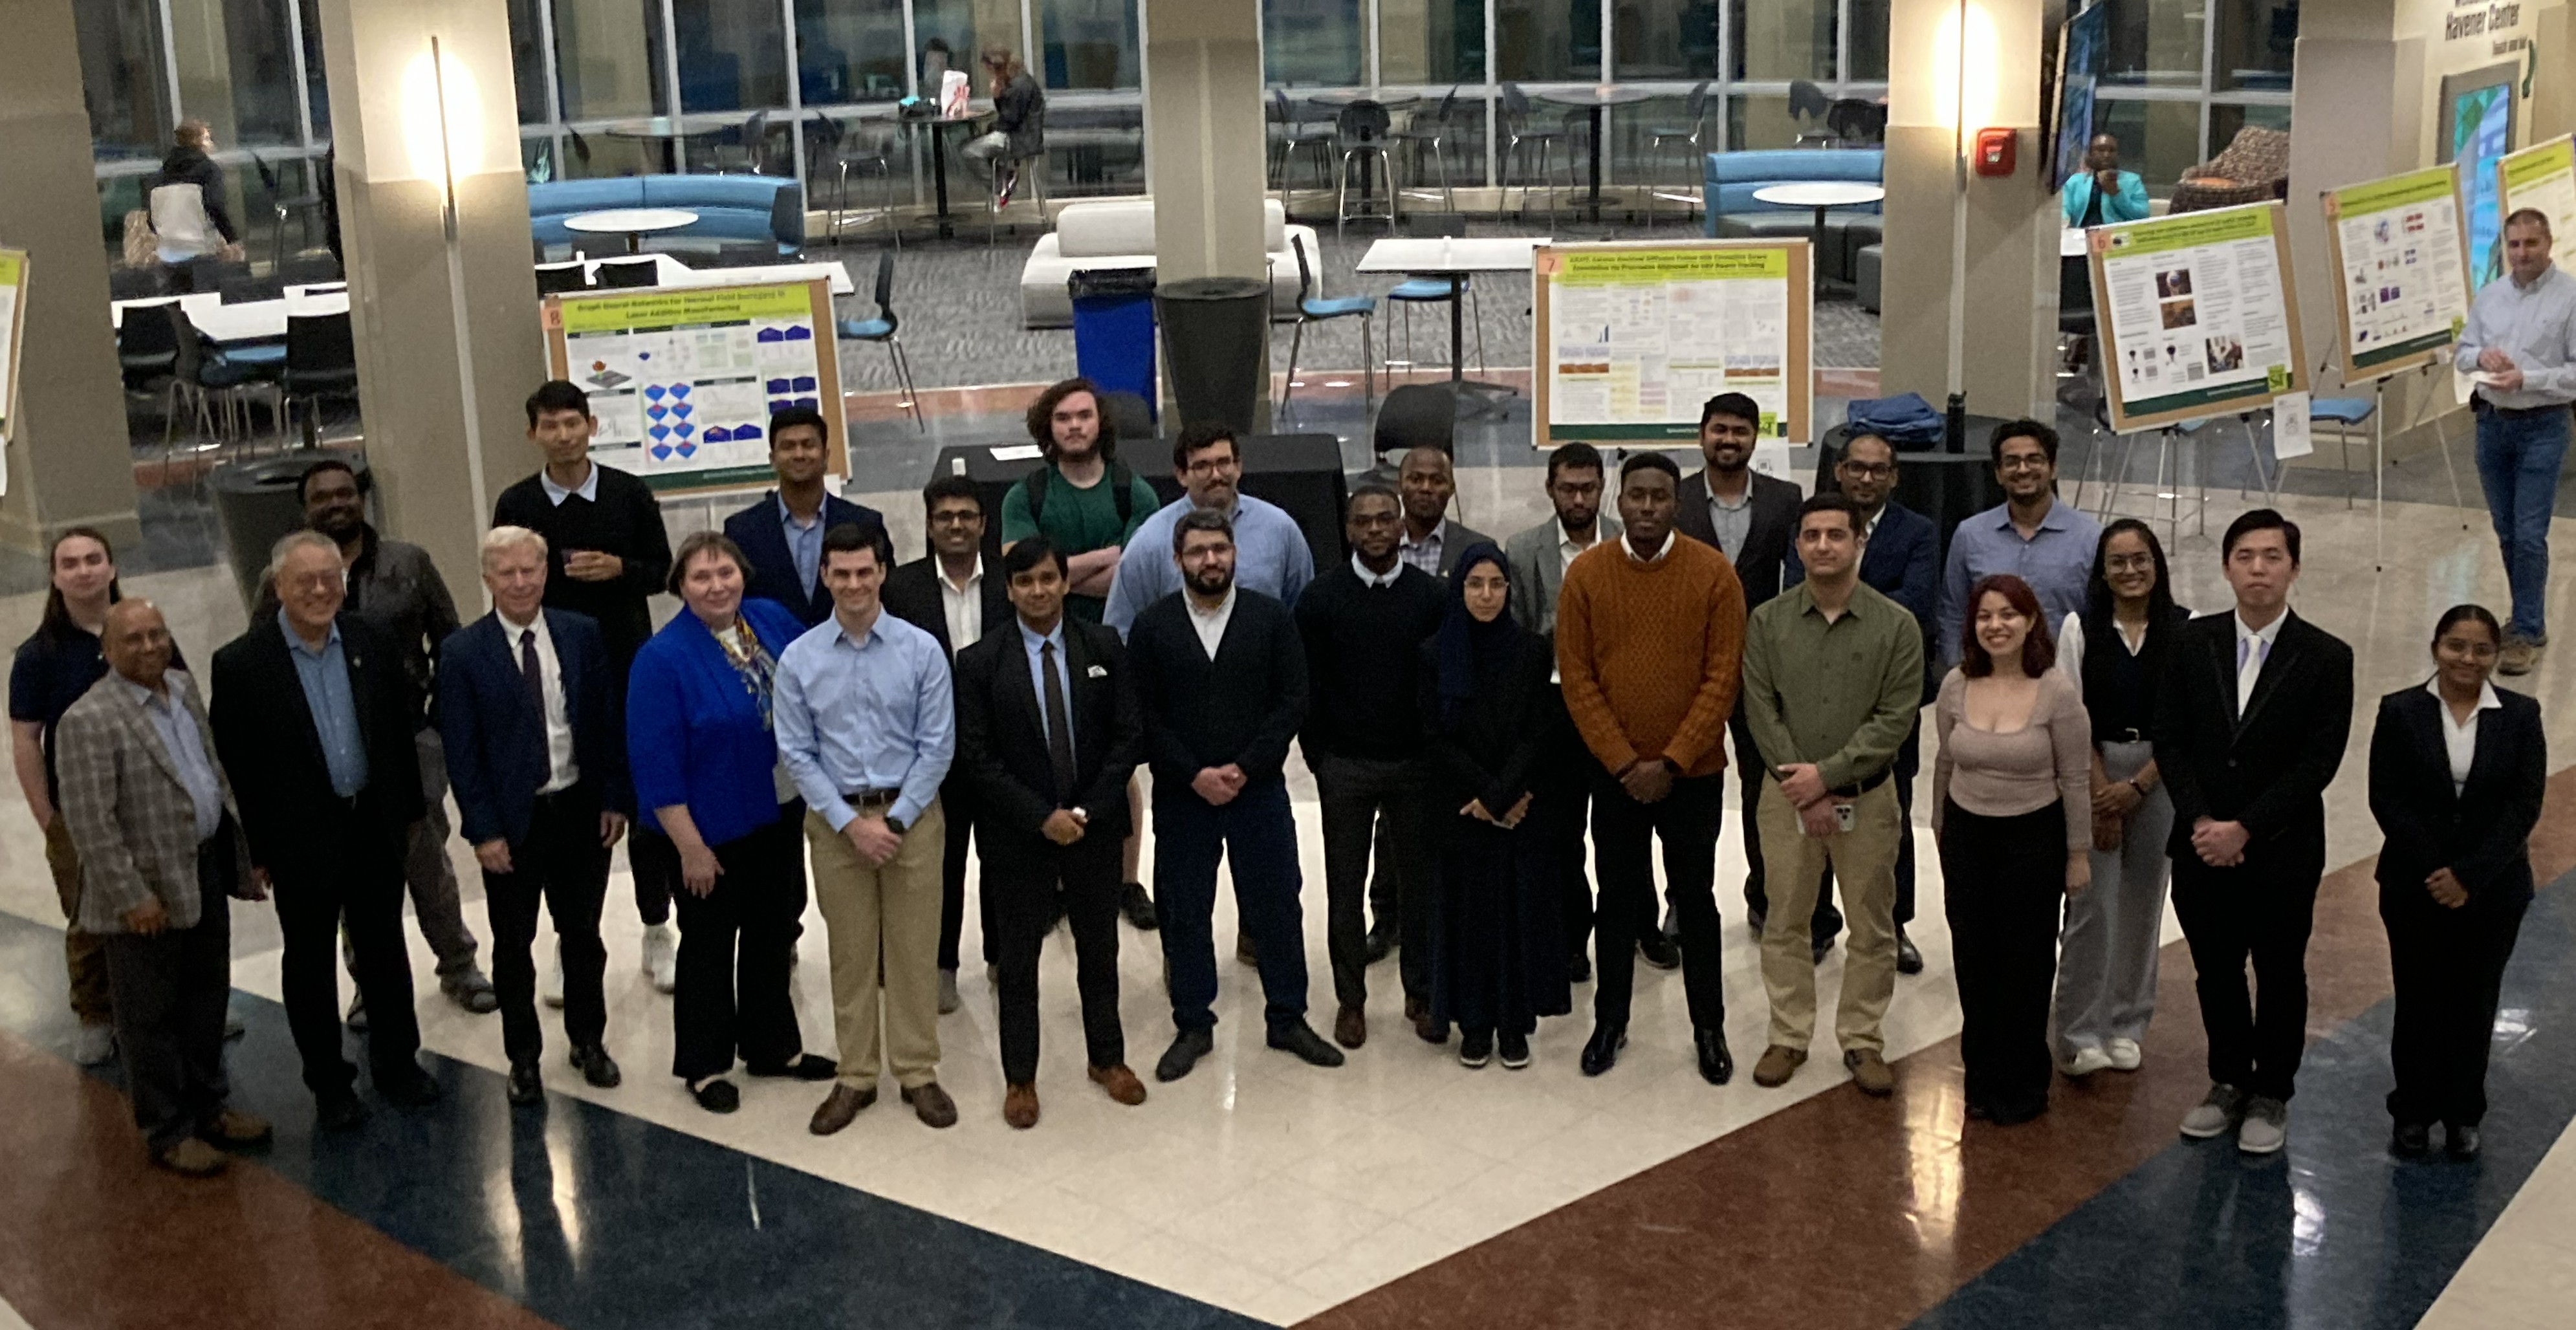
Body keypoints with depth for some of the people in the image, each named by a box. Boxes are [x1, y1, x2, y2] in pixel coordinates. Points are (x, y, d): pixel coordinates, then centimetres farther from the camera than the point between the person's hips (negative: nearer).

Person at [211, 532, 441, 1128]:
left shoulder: (373, 644, -2)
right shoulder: (241, 664, -12)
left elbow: (401, 730, 6)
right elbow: (234, 765, -9)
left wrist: (408, 811, 7)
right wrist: (255, 849, -8)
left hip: (374, 826, 3)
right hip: (301, 838, -3)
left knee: (384, 948, 16)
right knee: (309, 961, 11)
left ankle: (396, 1062, 31)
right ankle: (328, 1083, 24)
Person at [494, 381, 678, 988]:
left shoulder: (630, 494, -1)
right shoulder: (516, 505, -1)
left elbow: (662, 570, 4)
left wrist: (619, 569, -17)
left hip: (627, 669, 0)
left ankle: (657, 929, 20)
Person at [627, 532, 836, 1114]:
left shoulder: (773, 620, -3)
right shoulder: (663, 657, -19)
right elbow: (655, 762, -19)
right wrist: (690, 847, -18)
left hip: (779, 815, 5)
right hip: (713, 831, -5)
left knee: (772, 934, 17)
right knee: (709, 944, 9)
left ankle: (772, 1046, 34)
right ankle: (705, 1066, 25)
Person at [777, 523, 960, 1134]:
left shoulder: (922, 650, -7)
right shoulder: (799, 659, -4)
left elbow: (938, 745, -5)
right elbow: (797, 753, -2)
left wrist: (895, 819, -10)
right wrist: (850, 823, -9)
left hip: (910, 815, -1)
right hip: (835, 820, 1)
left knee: (914, 950, 6)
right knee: (851, 954, 10)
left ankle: (918, 1073, 19)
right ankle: (856, 1077, 22)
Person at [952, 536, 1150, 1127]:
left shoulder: (1104, 647, -2)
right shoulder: (980, 662, -8)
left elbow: (1129, 735, -2)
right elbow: (977, 757, -9)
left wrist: (1088, 810, -12)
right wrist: (1042, 817, -15)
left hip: (1095, 827, 2)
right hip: (1019, 835, -2)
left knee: (1100, 948, 15)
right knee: (1019, 958, 8)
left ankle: (1107, 1058, 31)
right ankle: (1020, 1077, 20)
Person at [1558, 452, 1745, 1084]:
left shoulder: (1714, 574, -8)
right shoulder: (1585, 574, -4)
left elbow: (1723, 677, -9)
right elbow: (1577, 678, -4)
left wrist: (1671, 763, -14)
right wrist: (1624, 762, -10)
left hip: (1693, 772, -1)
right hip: (1613, 772, 1)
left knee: (1696, 900, 10)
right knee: (1616, 898, 12)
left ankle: (1709, 1027, 22)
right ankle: (1610, 1020, 25)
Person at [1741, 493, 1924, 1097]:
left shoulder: (1896, 626, -5)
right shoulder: (1767, 622, -2)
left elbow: (1896, 718, -9)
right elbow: (1761, 711, -4)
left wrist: (1827, 773, -16)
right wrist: (1804, 791, -11)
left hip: (1867, 796, -1)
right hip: (1787, 794, 1)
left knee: (1872, 928, 7)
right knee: (1786, 922, 8)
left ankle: (1862, 1040, 21)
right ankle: (1788, 1037, 22)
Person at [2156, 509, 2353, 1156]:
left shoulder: (2326, 658, -9)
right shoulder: (2192, 642, 0)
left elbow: (2317, 764, -12)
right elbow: (2170, 741, -1)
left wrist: (2244, 830, -17)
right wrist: (2201, 822, -12)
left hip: (2282, 853, -2)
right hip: (2203, 847, 3)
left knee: (2280, 977, 12)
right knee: (2216, 972, 14)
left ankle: (2271, 1096, 28)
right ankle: (2228, 1083, 32)